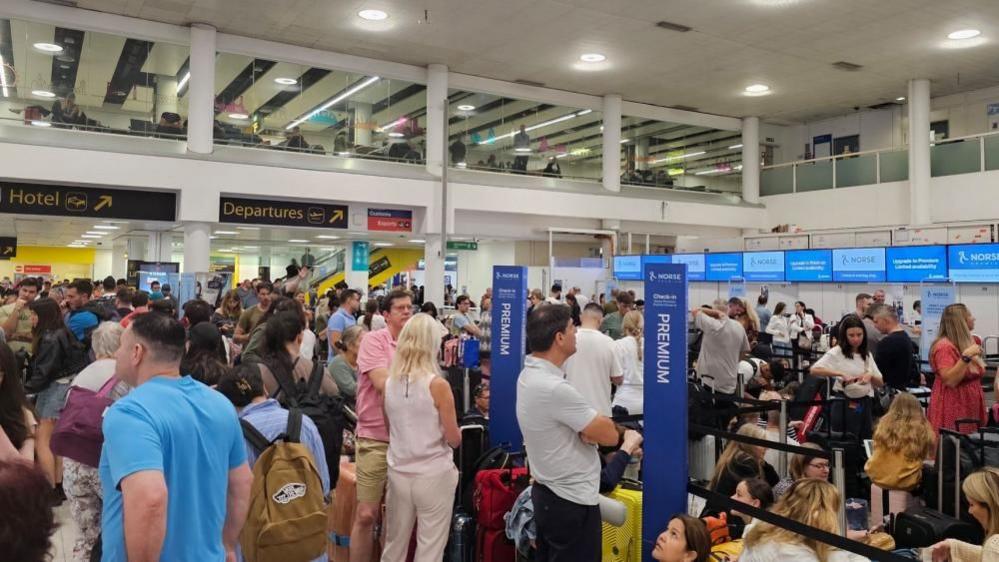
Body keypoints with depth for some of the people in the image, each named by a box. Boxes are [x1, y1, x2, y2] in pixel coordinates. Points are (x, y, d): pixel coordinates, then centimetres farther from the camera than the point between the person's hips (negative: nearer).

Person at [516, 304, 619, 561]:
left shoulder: (529, 374, 2)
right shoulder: (554, 389, -28)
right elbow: (609, 435, -22)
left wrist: (588, 428, -12)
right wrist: (597, 425, -3)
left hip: (546, 492, 9)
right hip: (573, 500, -9)